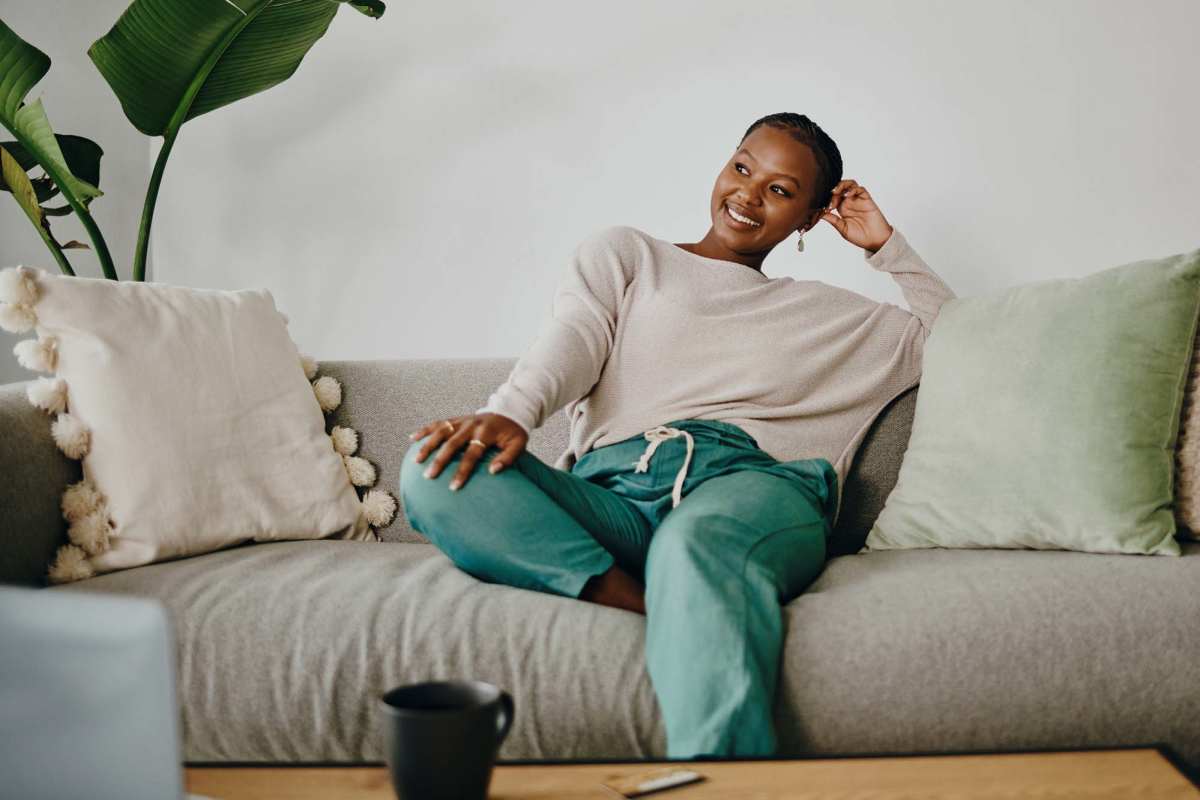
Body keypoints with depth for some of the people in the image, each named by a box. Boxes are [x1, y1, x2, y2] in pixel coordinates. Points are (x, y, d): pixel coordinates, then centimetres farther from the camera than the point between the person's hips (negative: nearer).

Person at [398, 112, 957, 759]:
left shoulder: (829, 314, 34)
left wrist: (886, 246, 33)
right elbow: (572, 340, 8)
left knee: (696, 548, -41)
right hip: (611, 485, 1)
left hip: (752, 479, 0)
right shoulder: (624, 254, 29)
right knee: (434, 469, -30)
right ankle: (676, 616, -39)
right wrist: (511, 410, -14)